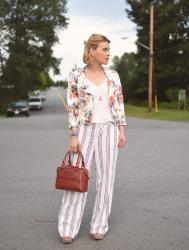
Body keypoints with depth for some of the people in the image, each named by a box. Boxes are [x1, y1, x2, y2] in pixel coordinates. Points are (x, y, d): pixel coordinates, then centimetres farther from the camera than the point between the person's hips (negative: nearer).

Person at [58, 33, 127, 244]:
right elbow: (72, 108, -4)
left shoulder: (113, 75, 5)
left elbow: (119, 104, 7)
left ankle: (99, 225, 16)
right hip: (85, 129, -2)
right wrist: (73, 136, -10)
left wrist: (122, 130, 1)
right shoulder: (76, 76, -3)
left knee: (106, 177, 3)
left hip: (108, 129, 3)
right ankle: (68, 227, 8)